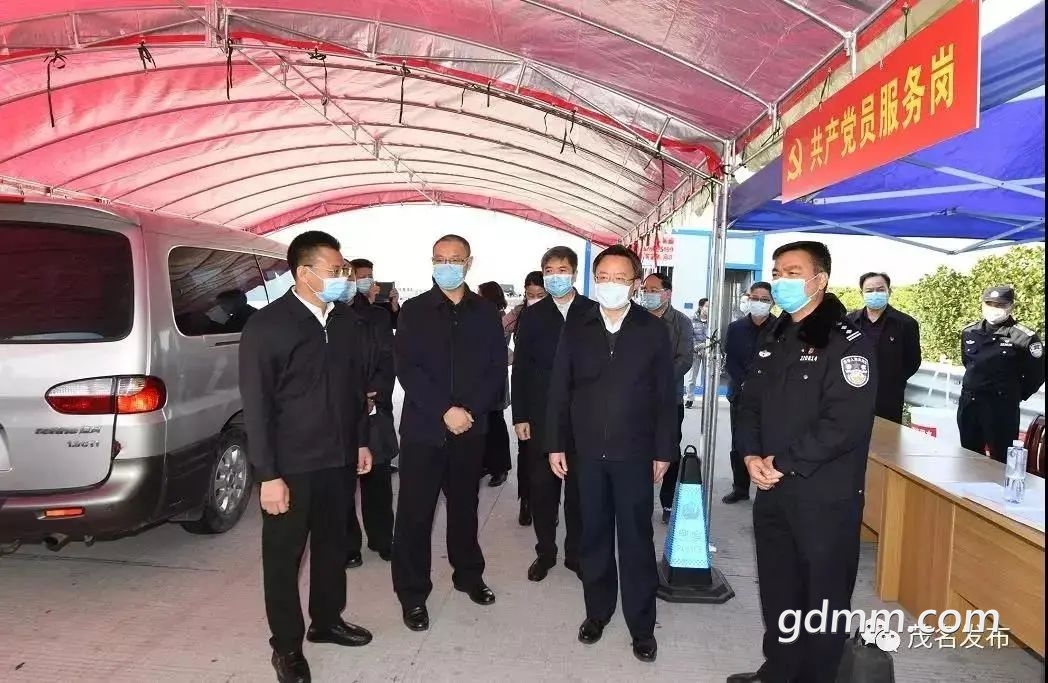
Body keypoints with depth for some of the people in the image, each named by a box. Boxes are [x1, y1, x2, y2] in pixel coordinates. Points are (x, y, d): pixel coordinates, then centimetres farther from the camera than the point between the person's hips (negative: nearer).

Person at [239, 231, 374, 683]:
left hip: (337, 459, 5)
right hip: (290, 465, -5)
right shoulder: (266, 325, -13)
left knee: (332, 544, 18)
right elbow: (256, 404, -14)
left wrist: (361, 441, 13)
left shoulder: (348, 322, 3)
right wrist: (268, 475, -15)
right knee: (284, 555, 9)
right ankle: (286, 645, 24)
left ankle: (327, 621, 38)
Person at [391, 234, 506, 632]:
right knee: (415, 513, 1)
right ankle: (412, 594, 13)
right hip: (423, 429, -2)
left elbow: (497, 370, 2)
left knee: (465, 506, 16)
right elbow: (407, 369, -8)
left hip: (470, 430, 2)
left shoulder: (486, 313, 6)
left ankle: (468, 574, 34)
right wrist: (445, 411, -17)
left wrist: (470, 411, -12)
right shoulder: (414, 311, 0)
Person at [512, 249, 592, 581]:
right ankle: (545, 552, 22)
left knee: (578, 487, 7)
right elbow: (520, 369, 4)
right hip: (541, 417, 1)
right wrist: (520, 417, -1)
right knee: (543, 487, 7)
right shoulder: (532, 316, 4)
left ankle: (576, 552, 22)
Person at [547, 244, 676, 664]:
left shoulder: (653, 329, -2)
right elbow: (560, 388, 4)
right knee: (593, 537, 13)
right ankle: (597, 611, 30)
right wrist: (556, 444, 1)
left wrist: (664, 451, -2)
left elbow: (666, 395, 0)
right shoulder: (576, 327, 3)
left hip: (634, 453, -2)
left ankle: (642, 625, 19)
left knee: (636, 540, 7)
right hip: (587, 451, 2)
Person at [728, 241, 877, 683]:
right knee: (776, 590, 18)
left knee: (823, 597, 6)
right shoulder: (774, 340, 12)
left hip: (825, 496, -7)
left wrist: (785, 463, -18)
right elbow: (751, 403, 14)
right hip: (771, 491, 7)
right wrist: (751, 455, -3)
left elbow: (845, 422, -21)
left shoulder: (847, 343, -12)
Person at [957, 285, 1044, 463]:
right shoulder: (969, 332, 6)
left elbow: (1037, 372, -4)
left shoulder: (1023, 337, -10)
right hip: (968, 403, 5)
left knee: (1000, 459, 1)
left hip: (1002, 407, -5)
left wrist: (1017, 395, 2)